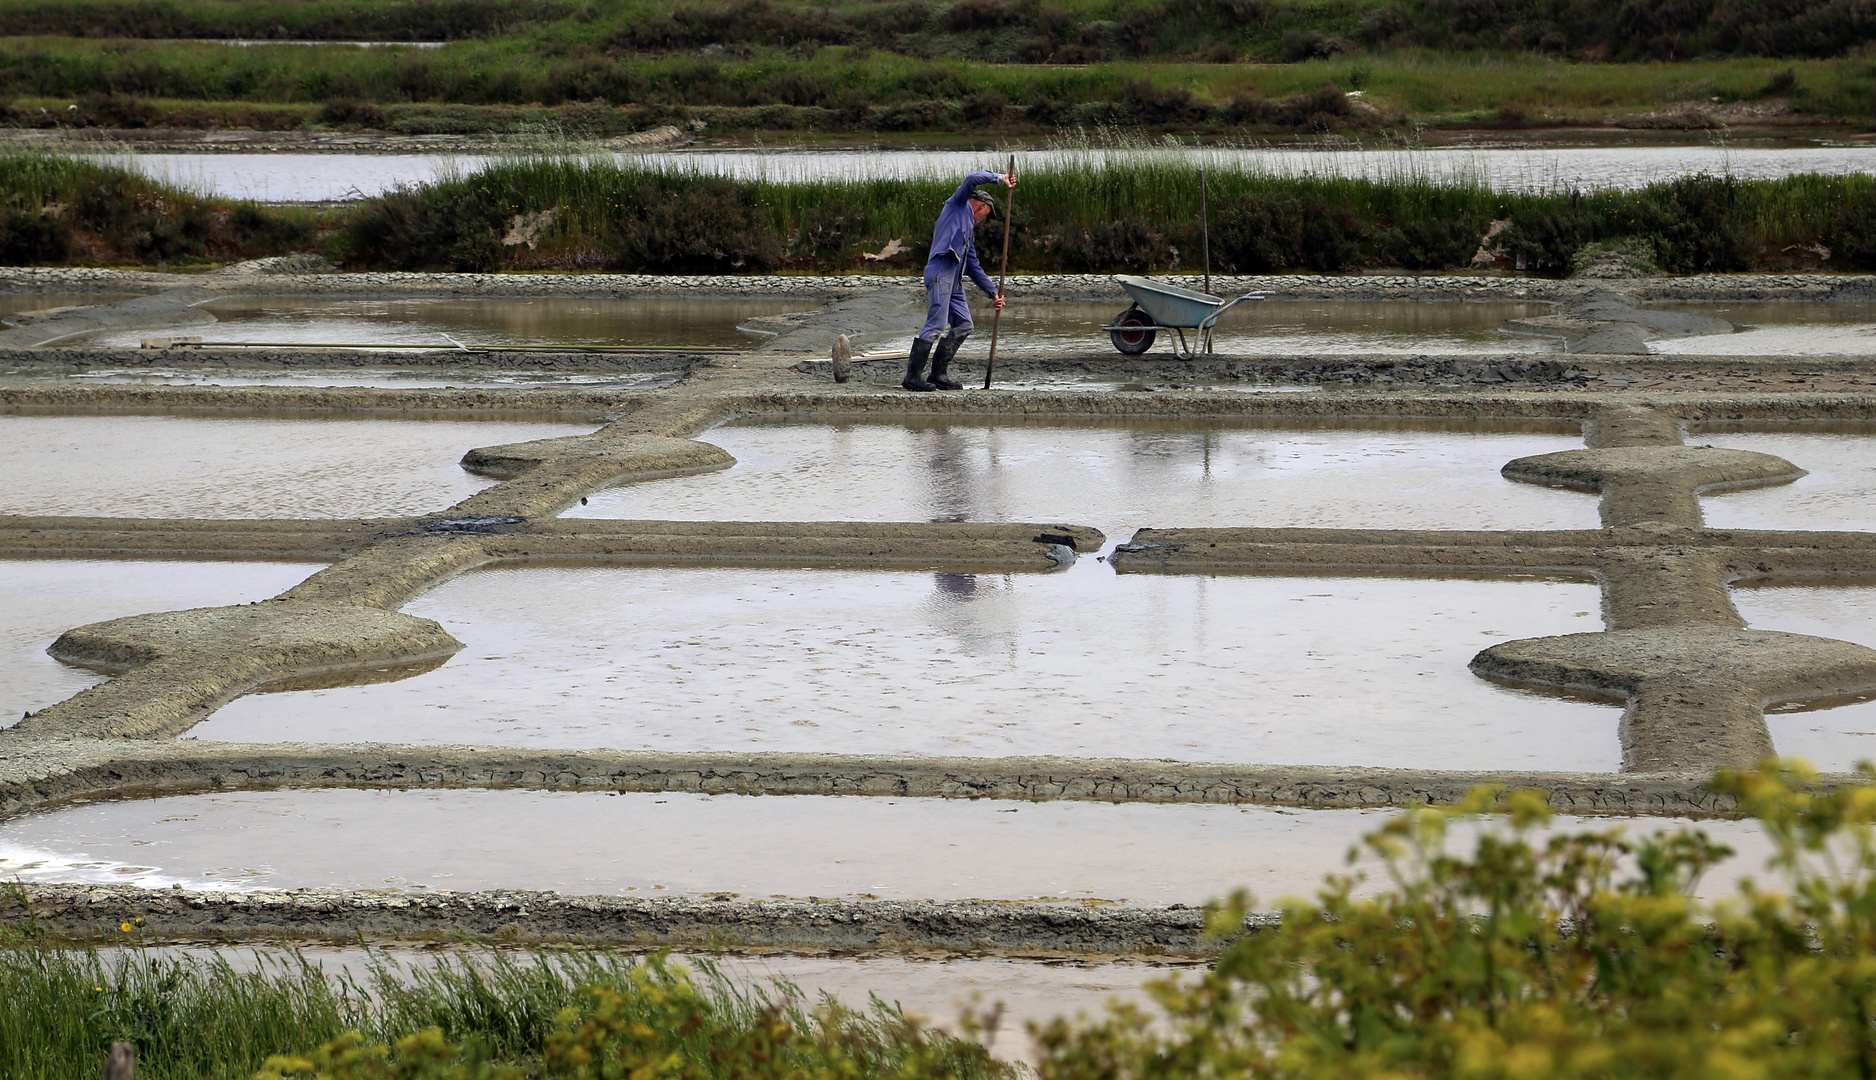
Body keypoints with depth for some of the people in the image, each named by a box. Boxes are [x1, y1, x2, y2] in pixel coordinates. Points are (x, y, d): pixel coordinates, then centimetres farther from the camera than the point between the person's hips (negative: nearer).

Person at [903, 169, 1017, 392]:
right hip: (941, 271, -10)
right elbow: (972, 179, -6)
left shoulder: (970, 231, 32)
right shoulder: (958, 205, 11)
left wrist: (992, 292, 30)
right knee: (936, 325, -15)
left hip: (954, 280, 10)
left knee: (963, 325, 6)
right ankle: (913, 375, -17)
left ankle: (939, 374, 8)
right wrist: (1000, 179, 2)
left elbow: (974, 267, 34)